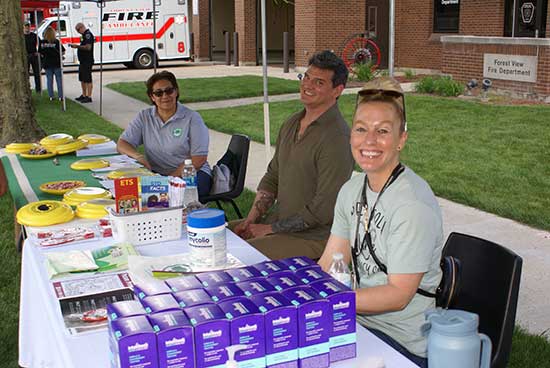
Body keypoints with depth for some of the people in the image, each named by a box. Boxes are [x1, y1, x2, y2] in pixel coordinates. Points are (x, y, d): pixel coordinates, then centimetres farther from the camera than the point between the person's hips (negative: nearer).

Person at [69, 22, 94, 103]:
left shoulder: (88, 34, -15)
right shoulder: (84, 35, 17)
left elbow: (88, 47, -24)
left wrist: (77, 46, -18)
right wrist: (76, 46, 12)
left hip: (87, 61, -11)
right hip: (83, 60, 11)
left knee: (87, 79, -7)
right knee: (82, 79, 16)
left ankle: (89, 97, -4)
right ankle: (84, 95, 25)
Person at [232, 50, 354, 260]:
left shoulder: (337, 138, -20)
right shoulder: (292, 124, 10)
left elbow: (325, 209, -22)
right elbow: (272, 177, 17)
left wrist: (269, 229, -14)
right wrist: (251, 219, 3)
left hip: (313, 237, -8)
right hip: (279, 221, 9)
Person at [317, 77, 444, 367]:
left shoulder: (413, 205, -22)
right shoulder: (352, 190, 4)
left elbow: (398, 294, -21)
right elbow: (329, 264, 4)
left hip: (403, 343, -7)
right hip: (360, 319, 7)